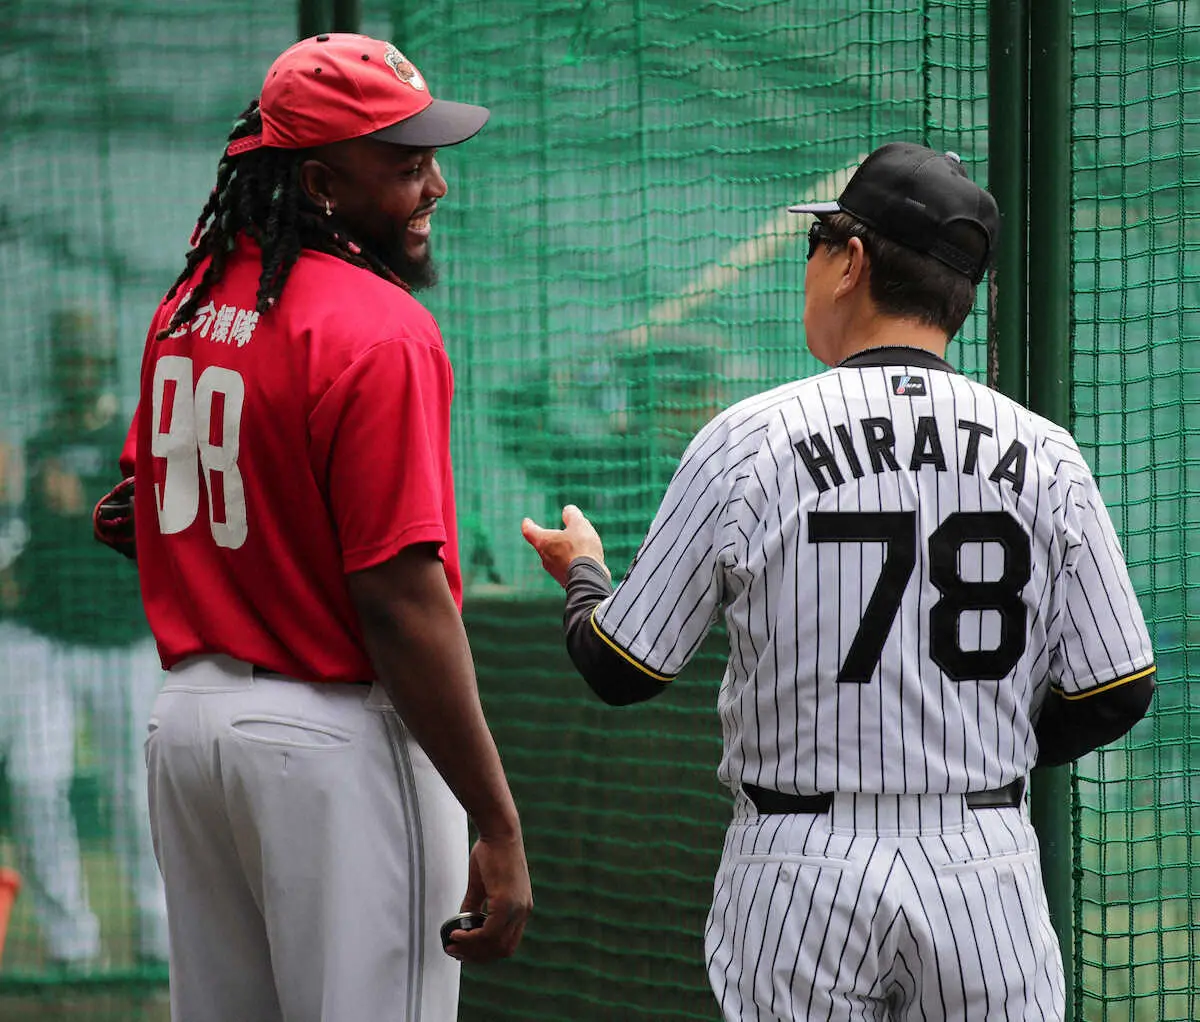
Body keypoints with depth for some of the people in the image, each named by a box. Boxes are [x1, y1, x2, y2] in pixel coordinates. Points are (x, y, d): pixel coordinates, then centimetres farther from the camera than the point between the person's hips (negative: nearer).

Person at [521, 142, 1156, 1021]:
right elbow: (1118, 694, 2)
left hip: (803, 874, -1)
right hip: (988, 863, 2)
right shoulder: (1045, 455, 0)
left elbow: (620, 670, -1)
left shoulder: (748, 441, -6)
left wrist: (581, 571, 21)